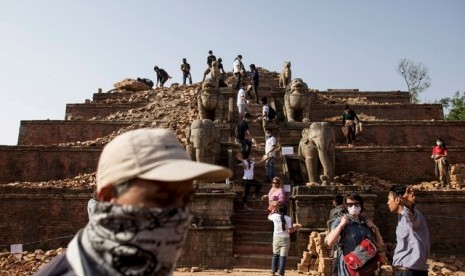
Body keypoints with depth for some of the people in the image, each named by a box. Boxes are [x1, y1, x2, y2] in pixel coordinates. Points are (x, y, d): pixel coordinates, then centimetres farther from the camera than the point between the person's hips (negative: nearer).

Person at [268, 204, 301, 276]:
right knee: (283, 257, 1)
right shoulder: (288, 218, -12)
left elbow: (269, 216, 19)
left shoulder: (275, 216, -5)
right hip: (285, 239, -3)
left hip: (276, 238, 3)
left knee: (275, 255, 16)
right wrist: (295, 228, 3)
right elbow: (289, 230, -13)